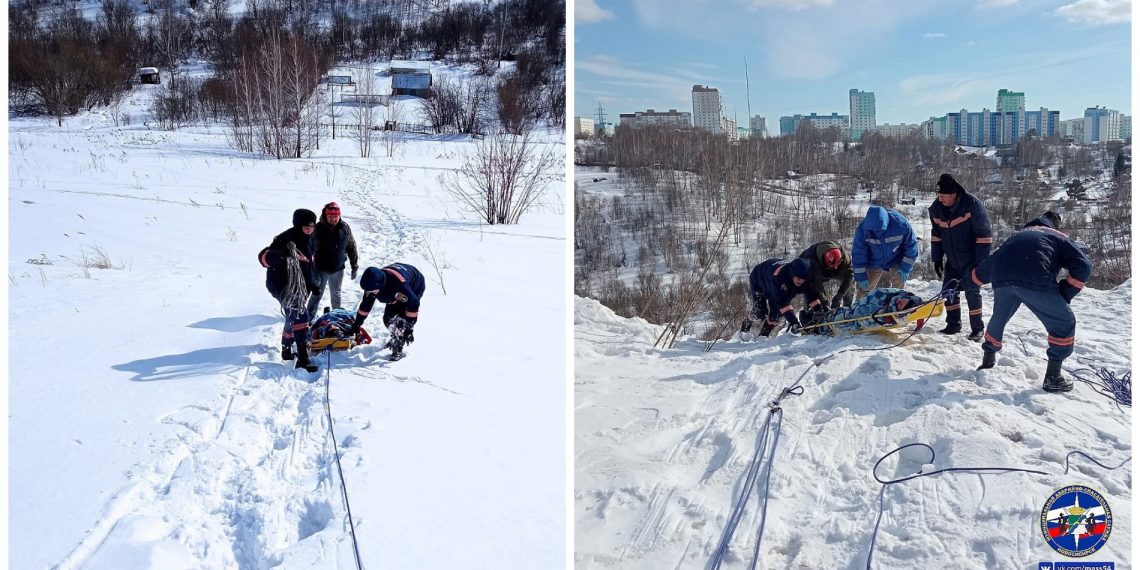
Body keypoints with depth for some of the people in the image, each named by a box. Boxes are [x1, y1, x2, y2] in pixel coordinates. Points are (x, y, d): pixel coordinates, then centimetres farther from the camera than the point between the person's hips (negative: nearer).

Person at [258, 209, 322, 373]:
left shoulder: (308, 239, 8)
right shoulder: (286, 239, -20)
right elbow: (263, 257, -31)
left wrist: (312, 283, 21)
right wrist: (282, 254, -50)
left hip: (300, 286, 9)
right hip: (283, 286, -9)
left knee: (292, 317, 21)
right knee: (300, 316, -19)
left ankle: (286, 350, 40)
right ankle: (303, 359, -21)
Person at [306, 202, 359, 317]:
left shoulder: (345, 227, -7)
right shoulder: (318, 228, -16)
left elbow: (351, 248, 2)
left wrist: (354, 267, 5)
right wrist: (312, 269, -14)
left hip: (338, 269, 3)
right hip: (321, 269, -3)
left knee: (336, 294, 20)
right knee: (317, 294, 4)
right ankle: (310, 318, 14)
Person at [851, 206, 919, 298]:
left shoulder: (901, 224, -29)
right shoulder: (863, 228, -29)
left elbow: (911, 246, -13)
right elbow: (858, 253, -19)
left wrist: (905, 269, -12)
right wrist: (861, 277, -17)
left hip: (896, 263, 0)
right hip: (874, 265, 0)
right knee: (865, 289, 0)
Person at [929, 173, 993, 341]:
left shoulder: (973, 205, -23)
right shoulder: (936, 208, -7)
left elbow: (984, 235, -19)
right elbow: (936, 235, 7)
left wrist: (981, 262, -19)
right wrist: (937, 259, 5)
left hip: (971, 260, -5)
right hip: (952, 260, 6)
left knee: (972, 292, -3)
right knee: (949, 291, 8)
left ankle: (977, 329, 9)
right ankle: (953, 324, 22)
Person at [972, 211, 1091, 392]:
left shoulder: (1016, 237, 37)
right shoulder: (1059, 237, 26)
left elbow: (987, 265, 41)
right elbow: (1083, 266, 10)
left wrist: (966, 281, 57)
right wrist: (1065, 294, 15)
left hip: (1002, 281, 4)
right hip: (1036, 282, -4)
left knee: (998, 320, 31)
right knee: (1064, 323, 13)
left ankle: (988, 361, 43)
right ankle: (1052, 376, 10)